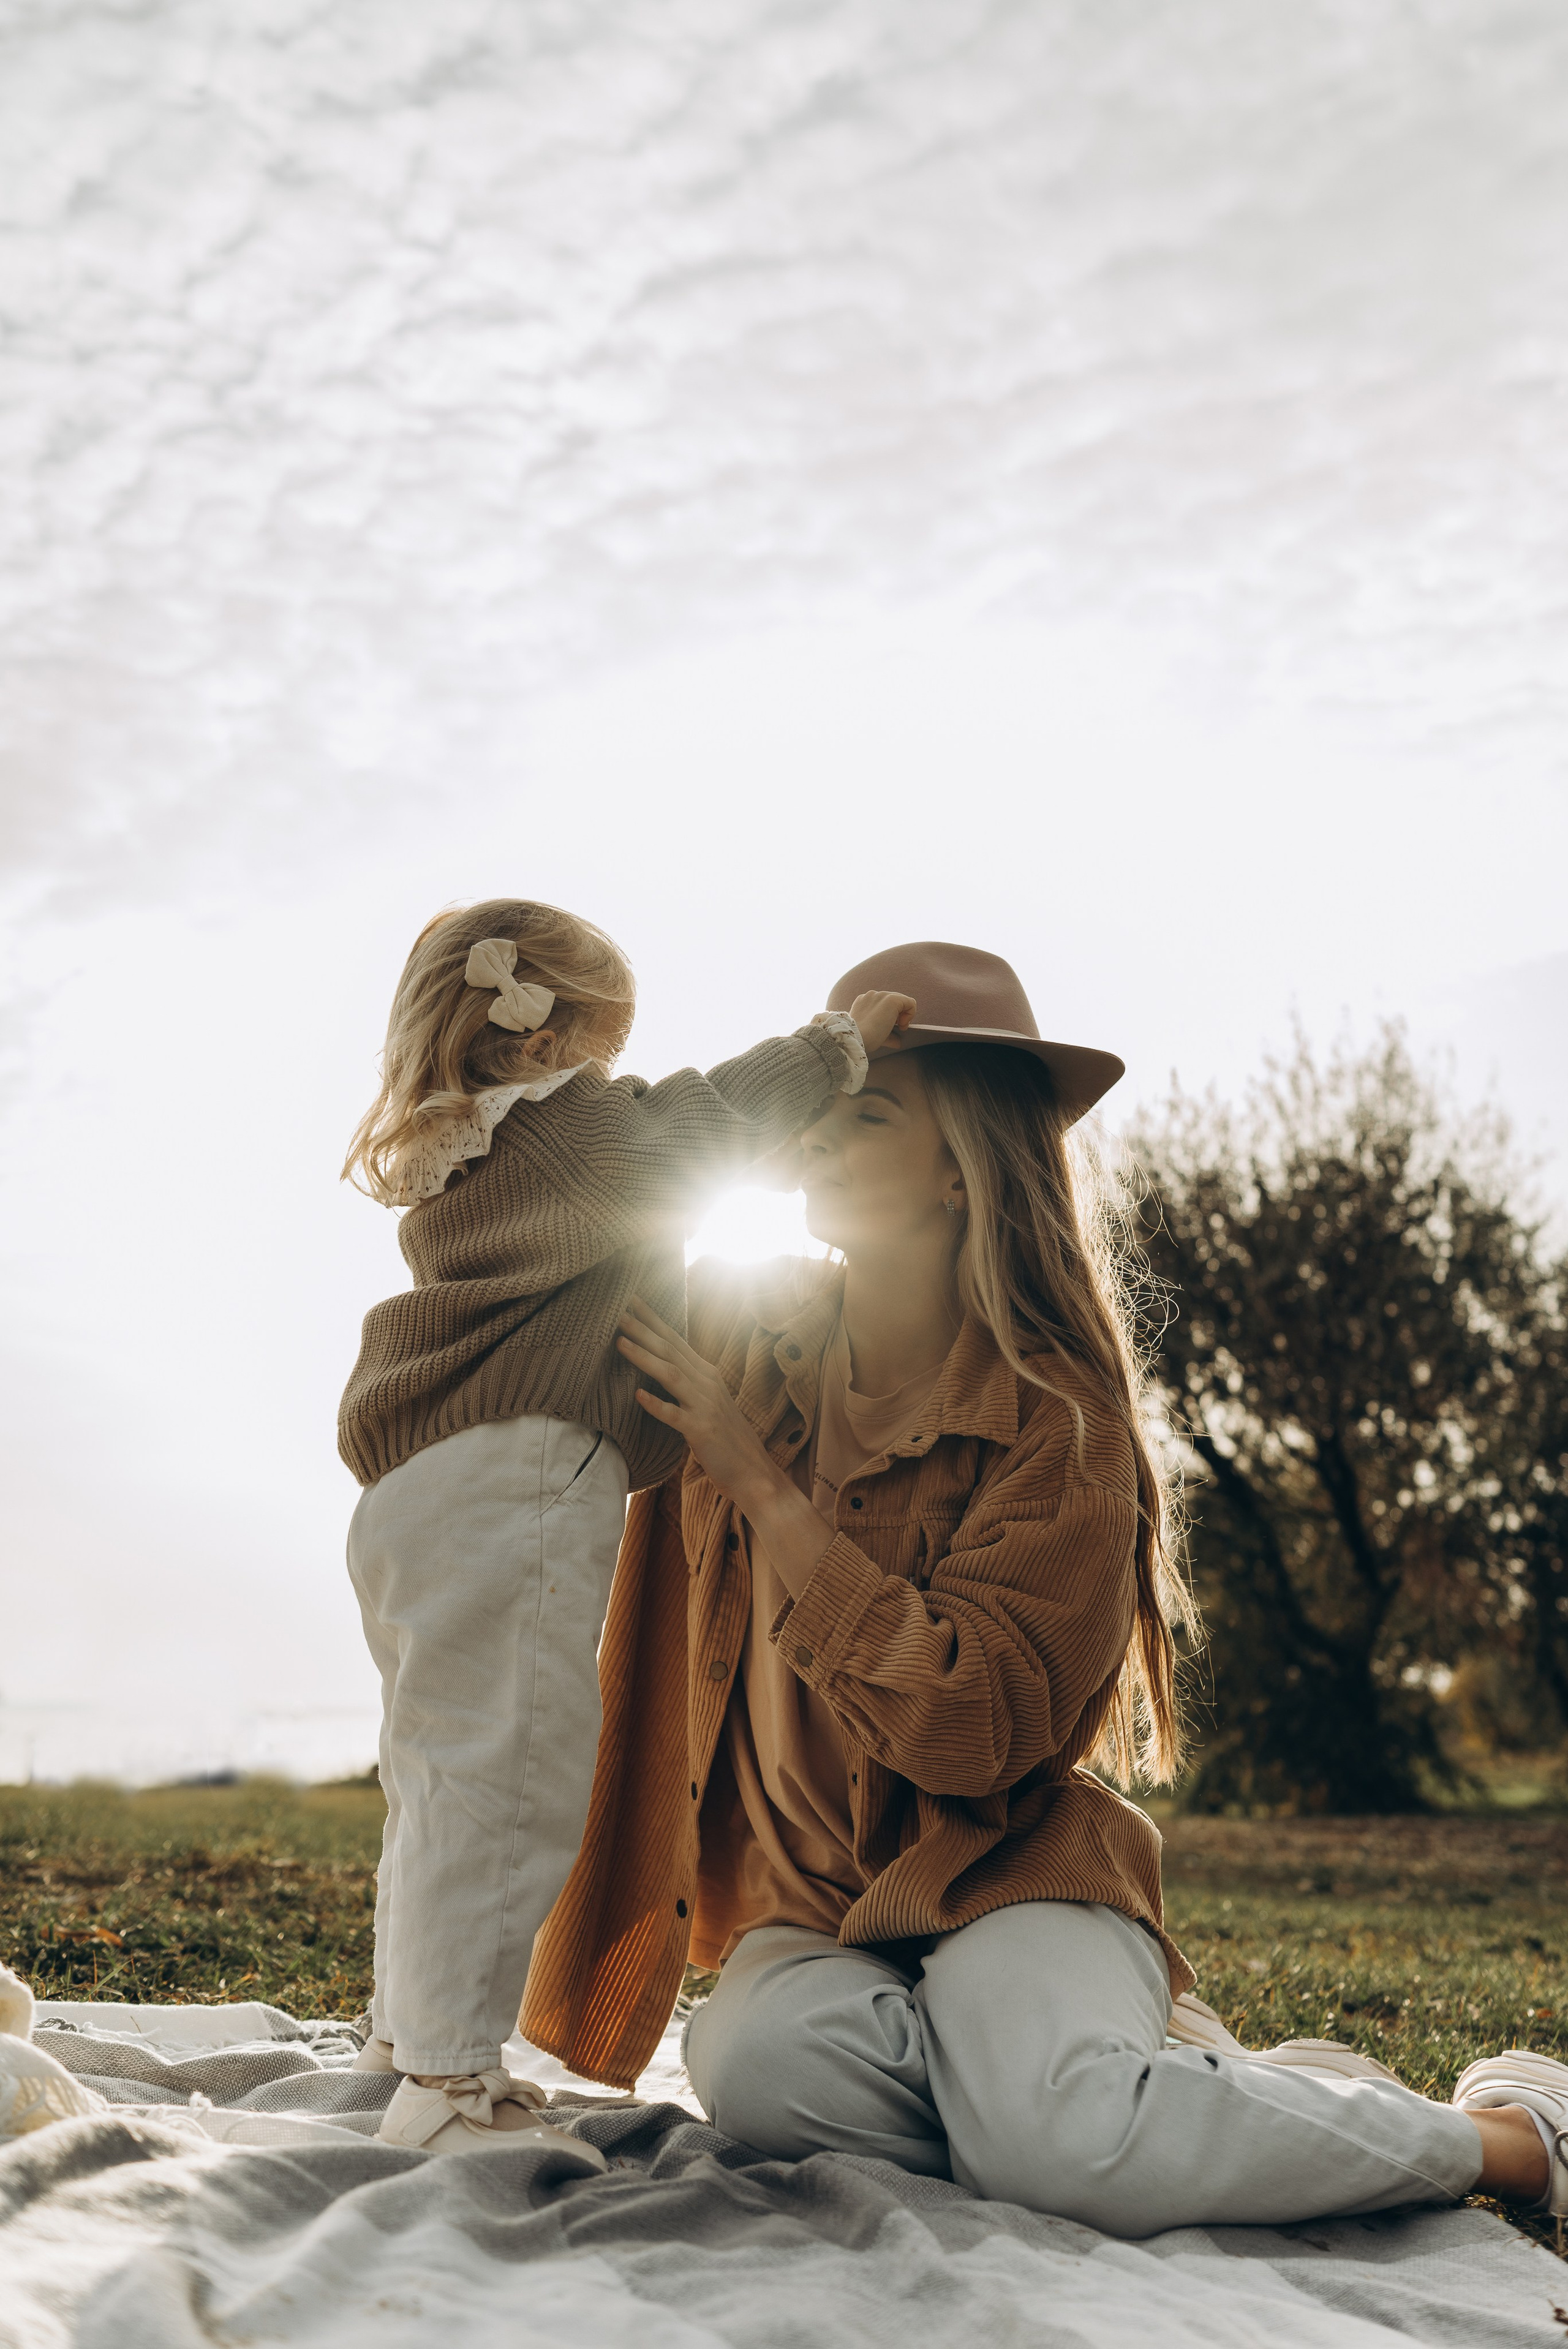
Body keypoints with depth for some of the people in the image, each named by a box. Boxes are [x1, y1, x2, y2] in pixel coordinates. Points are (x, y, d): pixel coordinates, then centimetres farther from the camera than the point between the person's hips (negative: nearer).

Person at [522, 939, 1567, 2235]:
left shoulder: (1056, 1416, -12)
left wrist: (756, 1480, -21)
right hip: (814, 1906, 4)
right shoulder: (746, 1345, 0)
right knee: (759, 2071, -31)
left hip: (1002, 1870, -4)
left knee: (1062, 2142, -34)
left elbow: (969, 1726, -21)